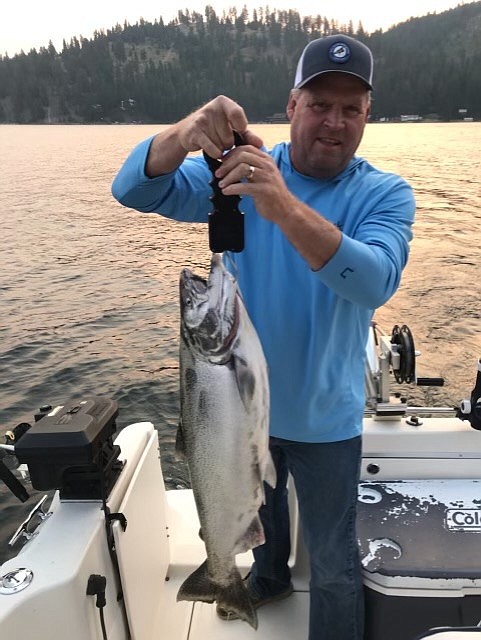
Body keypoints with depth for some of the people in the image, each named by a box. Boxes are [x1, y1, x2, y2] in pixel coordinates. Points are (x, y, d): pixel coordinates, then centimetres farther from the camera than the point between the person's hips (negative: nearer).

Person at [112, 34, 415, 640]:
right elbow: (133, 189, -19)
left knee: (333, 562, 14)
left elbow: (374, 283, -33)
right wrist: (187, 133, -39)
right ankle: (269, 578, 62)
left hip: (323, 415, -3)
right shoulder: (238, 170, -9)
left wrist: (284, 208, -47)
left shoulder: (385, 194, -14)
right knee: (257, 511, 31)